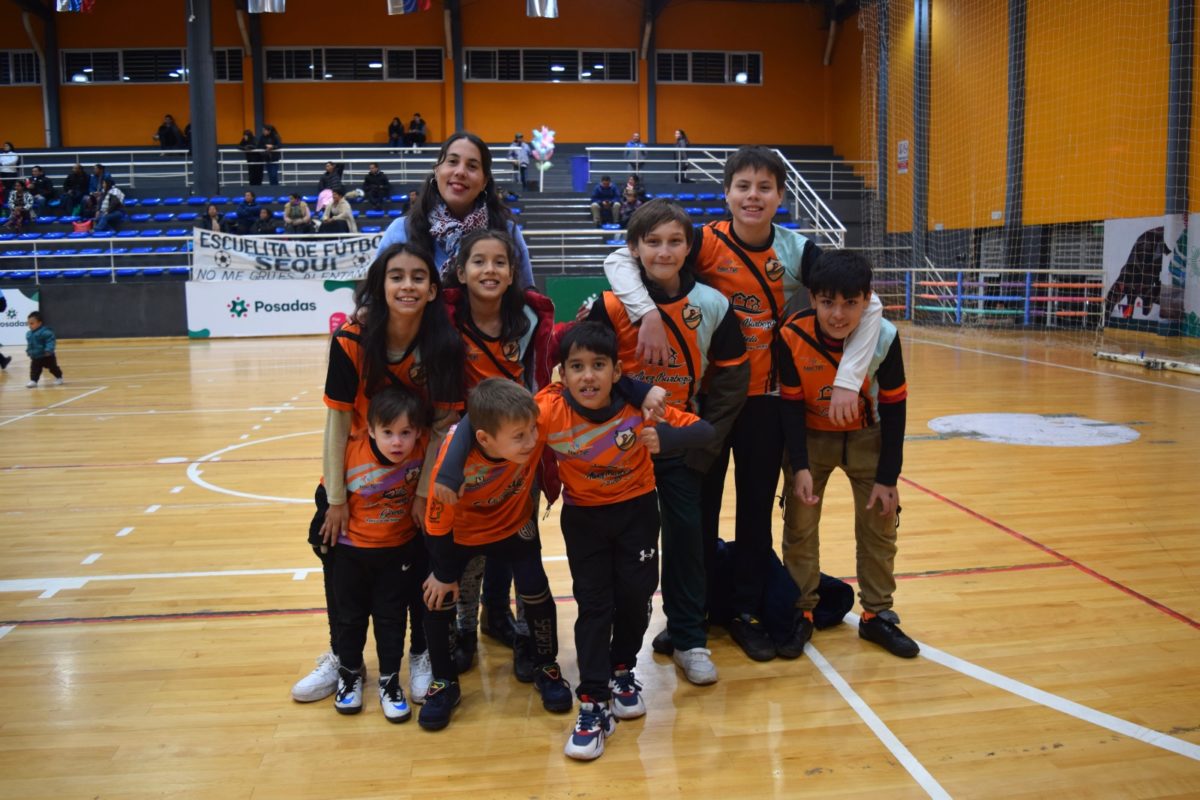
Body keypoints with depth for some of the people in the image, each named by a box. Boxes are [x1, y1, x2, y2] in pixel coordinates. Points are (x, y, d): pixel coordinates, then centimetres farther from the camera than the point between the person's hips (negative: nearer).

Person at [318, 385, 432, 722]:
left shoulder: (422, 447, -23)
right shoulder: (351, 453, -24)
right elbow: (327, 493, -8)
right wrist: (329, 530, 0)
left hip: (399, 551, 0)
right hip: (351, 551, 0)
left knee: (392, 618, 9)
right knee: (350, 616, 16)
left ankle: (389, 681, 26)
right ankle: (349, 674, 38)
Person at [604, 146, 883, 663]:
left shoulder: (797, 250, -6)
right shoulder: (706, 242, -11)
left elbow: (868, 306, -5)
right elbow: (619, 261, -15)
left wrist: (847, 380, -13)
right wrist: (648, 313, -31)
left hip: (765, 397, 2)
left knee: (757, 508, 11)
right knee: (701, 507, 9)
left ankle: (746, 613, 27)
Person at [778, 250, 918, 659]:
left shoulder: (884, 337, -26)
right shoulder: (793, 335, -27)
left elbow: (893, 408, -14)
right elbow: (790, 404, -16)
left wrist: (887, 477, -12)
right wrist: (800, 467, -22)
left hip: (867, 435, 1)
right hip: (811, 435, 0)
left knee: (879, 524, 4)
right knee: (800, 524, 0)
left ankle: (877, 614, 20)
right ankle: (801, 613, 15)